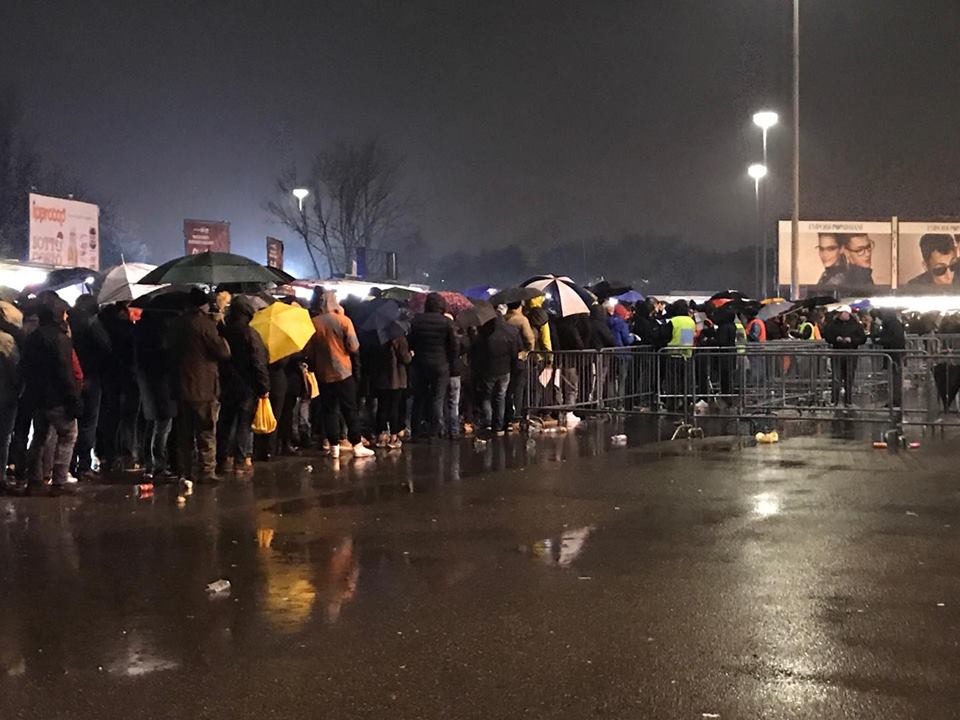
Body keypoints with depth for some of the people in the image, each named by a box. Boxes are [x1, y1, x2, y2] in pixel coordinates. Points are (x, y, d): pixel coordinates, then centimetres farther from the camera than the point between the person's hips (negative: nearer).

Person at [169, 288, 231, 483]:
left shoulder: (176, 325, 9)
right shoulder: (206, 324, -12)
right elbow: (223, 352, -13)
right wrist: (222, 339, 5)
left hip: (182, 387, 6)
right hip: (204, 388, -6)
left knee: (184, 434, 11)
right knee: (206, 433, 0)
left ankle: (184, 472, 14)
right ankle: (207, 471, -1)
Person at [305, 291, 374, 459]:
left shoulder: (313, 323, -3)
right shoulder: (343, 320, -9)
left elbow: (308, 352, 1)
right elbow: (354, 347, -11)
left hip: (323, 374, 2)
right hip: (343, 372, -2)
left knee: (329, 410, 8)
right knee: (350, 410, 4)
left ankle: (334, 447, 8)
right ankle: (357, 445, 3)